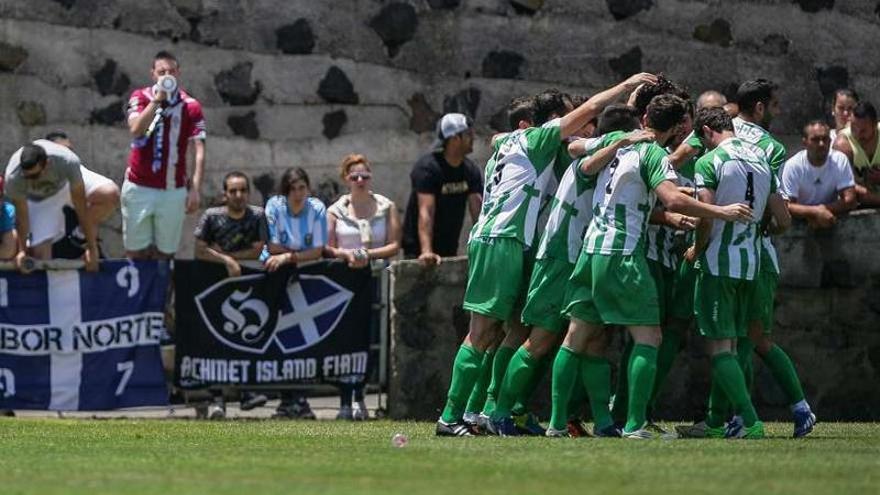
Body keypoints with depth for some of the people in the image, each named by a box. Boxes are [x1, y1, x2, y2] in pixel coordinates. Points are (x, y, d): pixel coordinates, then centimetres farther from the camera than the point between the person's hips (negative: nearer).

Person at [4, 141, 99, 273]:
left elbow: (81, 207, -34)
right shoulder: (13, 177, -38)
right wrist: (22, 251, -17)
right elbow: (21, 214, -22)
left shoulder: (68, 162, -42)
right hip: (37, 200, -1)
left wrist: (91, 248, -30)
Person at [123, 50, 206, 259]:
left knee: (164, 254, 2)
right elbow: (136, 130, -14)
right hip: (139, 187, 0)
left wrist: (195, 189, -13)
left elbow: (199, 150, -4)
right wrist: (157, 99, -18)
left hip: (173, 192, 0)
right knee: (136, 251, 2)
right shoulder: (140, 97, 3)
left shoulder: (190, 106, 0)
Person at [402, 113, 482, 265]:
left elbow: (478, 210, -3)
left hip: (449, 249, 7)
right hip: (418, 251, -7)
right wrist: (426, 252, -38)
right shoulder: (427, 168, -18)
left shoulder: (470, 170, 2)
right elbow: (426, 212, -28)